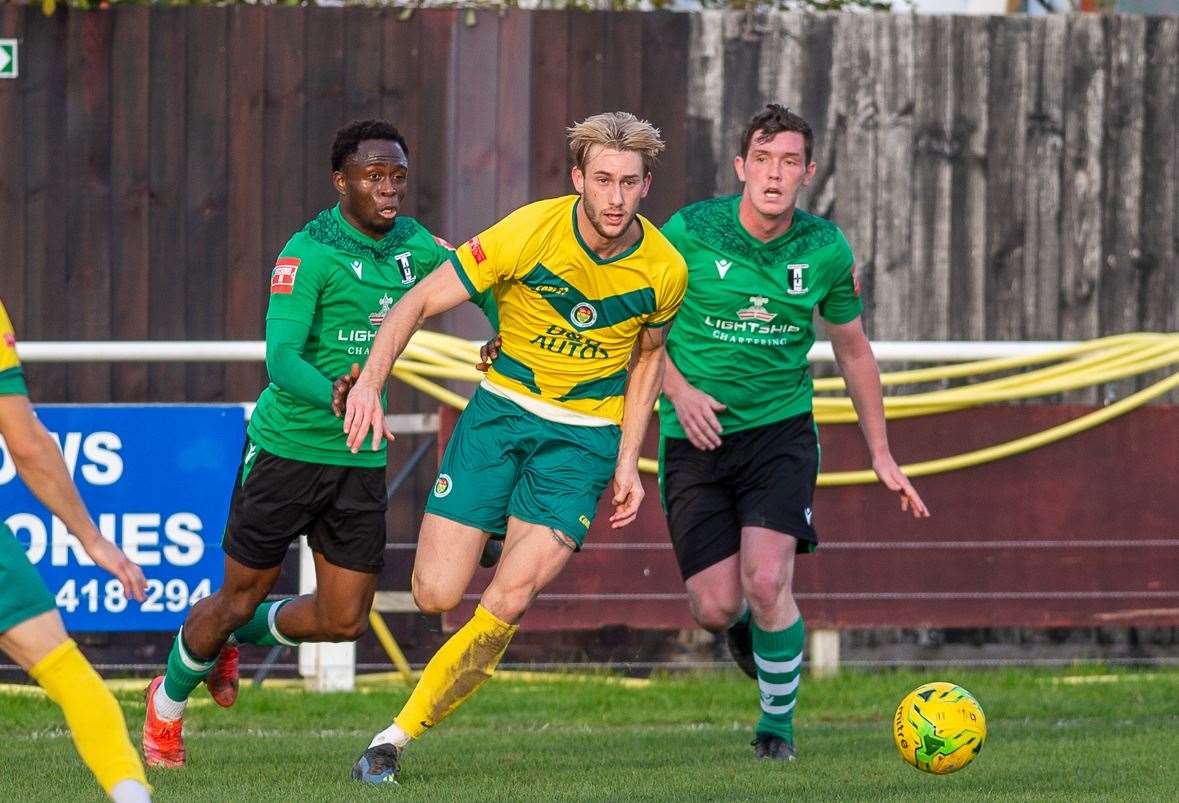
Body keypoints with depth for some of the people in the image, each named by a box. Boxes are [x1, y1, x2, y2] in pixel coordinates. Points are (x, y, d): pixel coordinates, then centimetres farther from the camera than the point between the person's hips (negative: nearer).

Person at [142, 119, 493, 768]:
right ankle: (169, 700, 33)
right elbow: (281, 358, -25)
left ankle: (233, 639, 32)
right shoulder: (309, 252, -17)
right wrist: (331, 393, -44)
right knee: (241, 597, 5)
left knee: (344, 621, 3)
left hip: (361, 457, 5)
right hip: (288, 443, -5)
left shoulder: (413, 245, 2)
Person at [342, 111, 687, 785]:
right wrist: (370, 383, -26)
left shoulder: (664, 271, -10)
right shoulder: (529, 233, -17)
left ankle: (399, 735, -4)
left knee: (508, 603, -18)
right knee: (436, 595, -6)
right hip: (503, 408, 0)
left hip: (586, 435, 0)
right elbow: (419, 303, -12)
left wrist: (628, 463, 5)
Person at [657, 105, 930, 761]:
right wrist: (679, 390, -13)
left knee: (767, 581, -19)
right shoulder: (688, 233, -9)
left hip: (782, 430, 0)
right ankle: (746, 625, 36)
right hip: (697, 436, 0)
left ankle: (778, 724, 5)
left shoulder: (827, 251, -2)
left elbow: (854, 350, 13)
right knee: (716, 608, -5)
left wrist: (882, 456, 15)